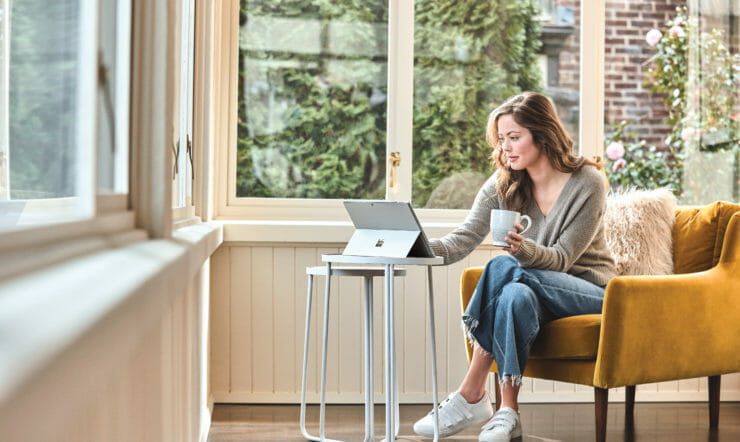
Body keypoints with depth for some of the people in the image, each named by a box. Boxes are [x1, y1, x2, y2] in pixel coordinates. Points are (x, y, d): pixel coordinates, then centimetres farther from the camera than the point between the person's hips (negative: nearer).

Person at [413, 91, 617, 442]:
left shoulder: (587, 182, -12)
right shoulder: (502, 185, 1)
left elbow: (561, 259, -16)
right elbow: (464, 239, -10)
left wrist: (523, 249, -38)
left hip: (591, 292, -4)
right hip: (540, 292, 4)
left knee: (503, 267, -32)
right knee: (515, 296, -35)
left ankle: (471, 395, -31)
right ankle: (507, 411, -33)